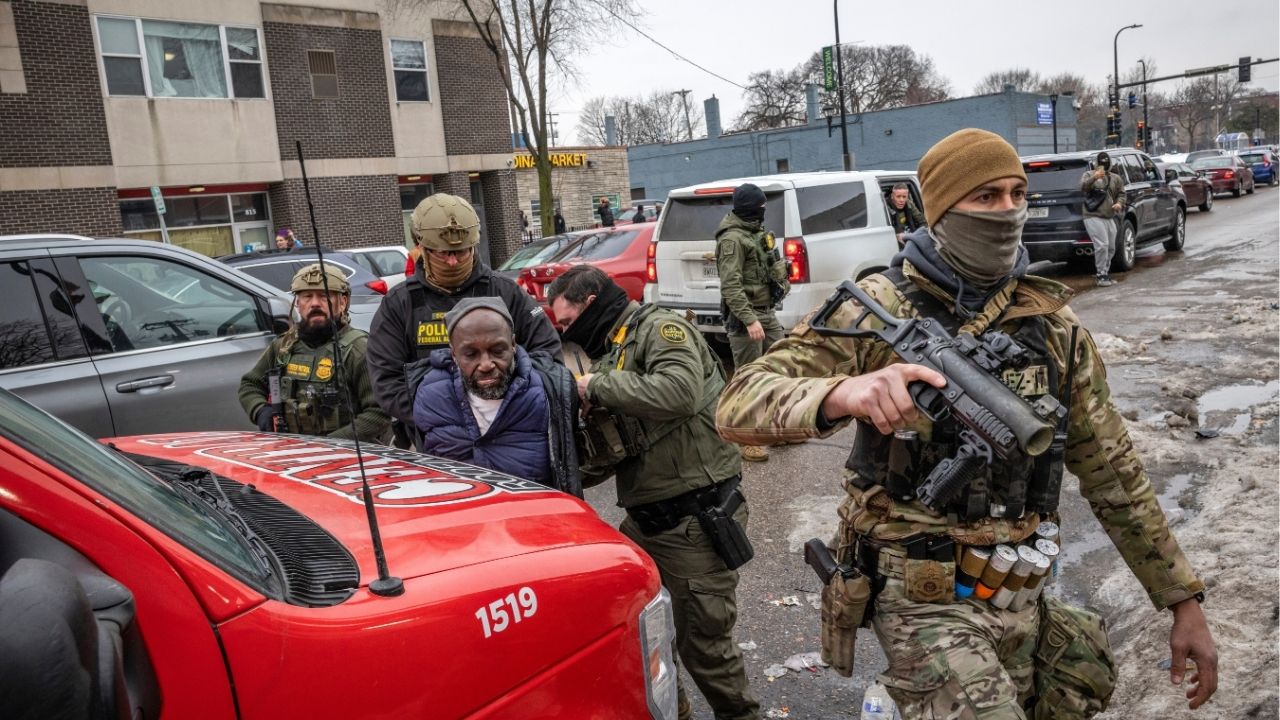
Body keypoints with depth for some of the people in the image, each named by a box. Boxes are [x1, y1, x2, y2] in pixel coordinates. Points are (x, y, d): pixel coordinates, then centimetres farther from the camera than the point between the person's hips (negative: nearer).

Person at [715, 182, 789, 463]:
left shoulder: (756, 232, 15)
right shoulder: (732, 239, -15)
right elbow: (730, 286, -23)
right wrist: (749, 320, -29)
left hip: (767, 313, 10)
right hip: (745, 316, -10)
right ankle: (745, 440, 4)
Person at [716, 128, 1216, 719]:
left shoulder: (1053, 324, 3)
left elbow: (1112, 472, 10)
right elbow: (737, 408, -20)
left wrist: (1183, 601, 9)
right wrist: (838, 393, -40)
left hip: (1024, 598, 5)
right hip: (925, 600, -5)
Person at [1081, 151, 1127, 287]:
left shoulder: (1116, 178, 15)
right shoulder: (1089, 175, 3)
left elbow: (1121, 193, 16)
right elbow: (1082, 187, -14)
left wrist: (1119, 203, -5)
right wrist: (1094, 178, -31)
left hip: (1109, 218, 6)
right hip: (1093, 216, -6)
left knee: (1111, 248, 11)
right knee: (1102, 245, -17)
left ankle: (1106, 273, 24)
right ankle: (1101, 275, -10)